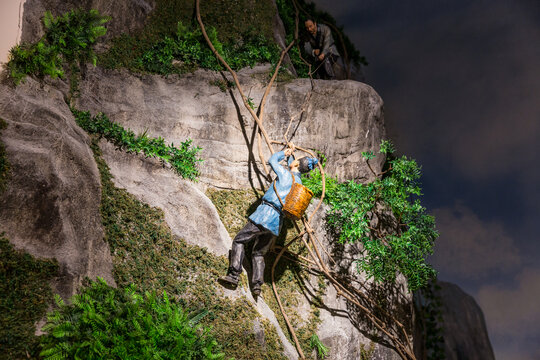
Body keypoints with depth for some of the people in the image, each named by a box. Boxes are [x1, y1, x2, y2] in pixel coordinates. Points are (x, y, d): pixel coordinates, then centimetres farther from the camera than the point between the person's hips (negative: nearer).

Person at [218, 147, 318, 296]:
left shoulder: (285, 174, -2)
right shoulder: (299, 183, 17)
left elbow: (272, 160, 16)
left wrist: (284, 153, 33)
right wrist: (289, 155, 52)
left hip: (266, 214, -7)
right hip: (277, 223, 7)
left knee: (239, 241, 0)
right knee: (258, 253, 15)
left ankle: (233, 275, -12)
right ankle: (257, 285, 2)